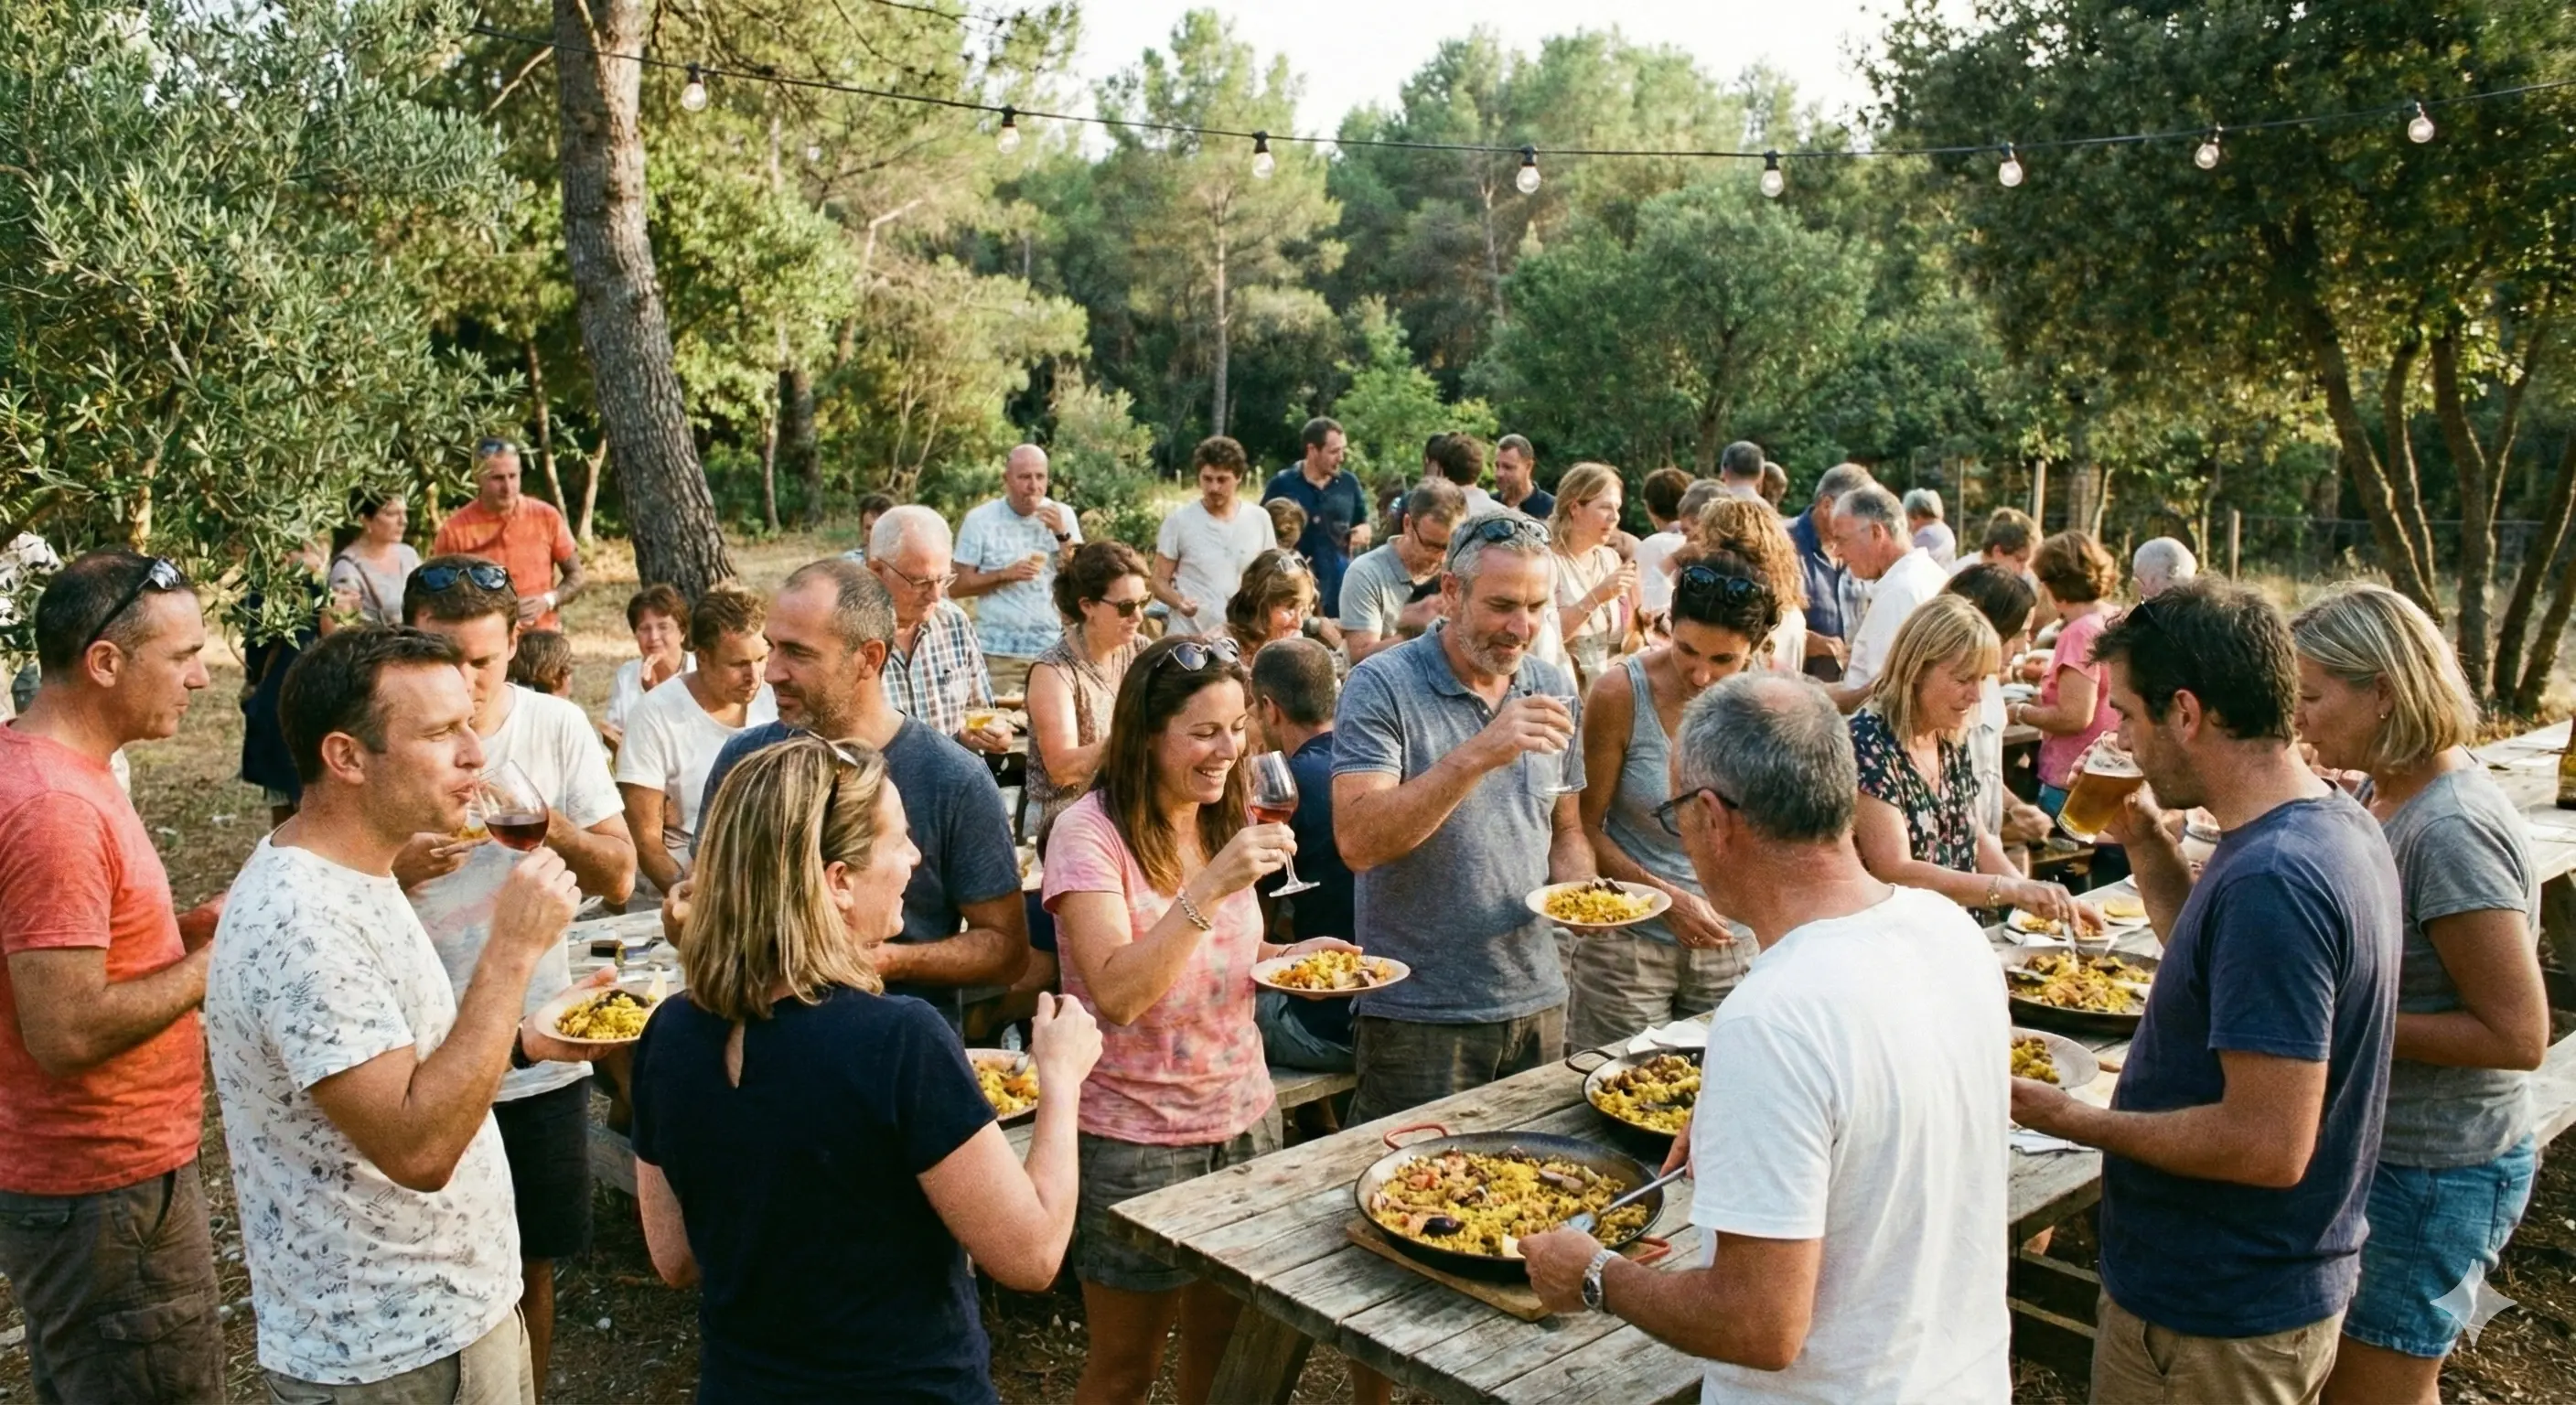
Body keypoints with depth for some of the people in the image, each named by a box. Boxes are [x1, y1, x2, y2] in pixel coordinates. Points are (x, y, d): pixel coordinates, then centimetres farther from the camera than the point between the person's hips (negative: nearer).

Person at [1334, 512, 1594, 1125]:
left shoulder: (1552, 688, 6)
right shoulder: (1382, 686, -13)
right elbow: (1357, 841, -24)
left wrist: (1576, 888, -5)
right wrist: (1480, 754, -31)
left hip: (1536, 1002, 6)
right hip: (1417, 1020, -5)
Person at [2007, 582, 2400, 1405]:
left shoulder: (2270, 879, -30)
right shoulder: (2339, 825, 2)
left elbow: (2269, 1143, -30)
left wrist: (2073, 1120, -20)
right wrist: (2147, 845, 4)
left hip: (2214, 1323, -9)